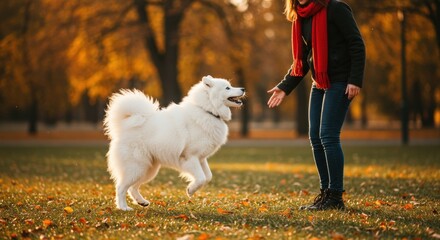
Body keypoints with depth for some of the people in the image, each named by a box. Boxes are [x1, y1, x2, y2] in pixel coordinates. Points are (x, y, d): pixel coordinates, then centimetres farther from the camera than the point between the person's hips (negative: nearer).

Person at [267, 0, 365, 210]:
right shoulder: (301, 17, 11)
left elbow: (357, 44, -14)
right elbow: (302, 58, 16)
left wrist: (355, 80, -20)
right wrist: (284, 87, 7)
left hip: (340, 82, -8)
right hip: (319, 83, 8)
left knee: (328, 136, -12)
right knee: (315, 137, 6)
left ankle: (335, 197, -5)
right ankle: (325, 193, 14)